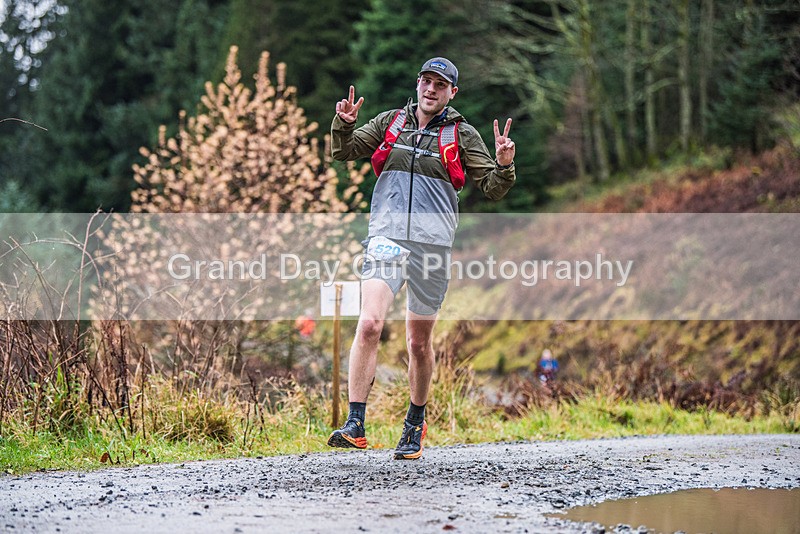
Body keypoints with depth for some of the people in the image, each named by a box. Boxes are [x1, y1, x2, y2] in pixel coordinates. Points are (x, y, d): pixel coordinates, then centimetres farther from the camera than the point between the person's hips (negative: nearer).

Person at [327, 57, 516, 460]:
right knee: (369, 324, -19)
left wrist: (504, 165, -14)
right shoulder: (390, 122, 12)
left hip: (432, 243, 0)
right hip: (387, 237, 0)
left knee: (419, 342, 8)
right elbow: (343, 152, 15)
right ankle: (355, 426, -20)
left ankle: (415, 424, 29)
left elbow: (492, 189, 6)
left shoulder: (462, 136, 8)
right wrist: (343, 124, -5)